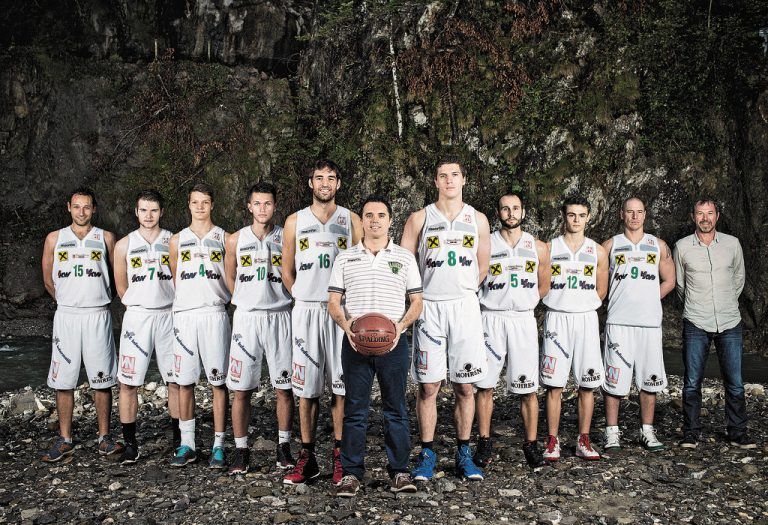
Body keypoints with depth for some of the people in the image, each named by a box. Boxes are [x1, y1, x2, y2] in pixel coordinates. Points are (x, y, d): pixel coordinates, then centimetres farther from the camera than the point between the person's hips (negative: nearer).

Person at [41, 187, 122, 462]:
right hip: (66, 316, 1)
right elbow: (48, 280, 15)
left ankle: (104, 438, 10)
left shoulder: (105, 238, 6)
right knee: (63, 380, 2)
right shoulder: (55, 238, 9)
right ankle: (64, 440, 12)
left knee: (102, 379, 1)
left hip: (98, 315, -1)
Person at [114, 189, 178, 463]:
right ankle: (130, 444, 10)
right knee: (128, 383, -1)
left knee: (176, 381, 4)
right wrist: (141, 305, 10)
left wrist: (167, 305, 6)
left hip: (168, 315, 0)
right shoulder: (124, 245, 5)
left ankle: (178, 440, 16)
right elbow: (121, 288, 11)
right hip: (137, 317, 0)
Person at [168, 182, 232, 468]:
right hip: (184, 315, 2)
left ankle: (218, 446, 5)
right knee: (184, 381, 4)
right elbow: (173, 280, 18)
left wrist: (220, 297, 2)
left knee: (218, 381, -1)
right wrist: (185, 300, 10)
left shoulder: (224, 238, 8)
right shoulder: (177, 240, 13)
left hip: (214, 314, -2)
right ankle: (187, 444, 14)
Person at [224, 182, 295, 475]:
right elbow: (230, 278, 17)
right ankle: (241, 451, 11)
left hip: (280, 317, 0)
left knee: (284, 387, 3)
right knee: (241, 389, 0)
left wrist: (277, 300, 4)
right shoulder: (236, 240, 7)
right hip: (246, 318, 1)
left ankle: (283, 446, 17)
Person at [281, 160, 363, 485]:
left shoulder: (351, 220, 8)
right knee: (306, 387, 2)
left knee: (341, 385, 0)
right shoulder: (295, 222, 11)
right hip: (305, 310, 1)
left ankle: (340, 456, 9)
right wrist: (306, 300, 12)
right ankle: (307, 457, 11)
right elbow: (287, 271, 15)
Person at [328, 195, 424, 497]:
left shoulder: (405, 258, 9)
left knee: (396, 409, 4)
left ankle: (399, 471, 13)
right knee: (355, 409, 3)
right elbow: (333, 303, 8)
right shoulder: (345, 259, 10)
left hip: (393, 342, 0)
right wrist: (346, 326, -12)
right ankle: (352, 473, 11)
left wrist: (400, 325, -12)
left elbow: (417, 302, 7)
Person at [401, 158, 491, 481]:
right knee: (428, 385, 1)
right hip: (429, 308, -1)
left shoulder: (478, 220, 9)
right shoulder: (419, 219, 4)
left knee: (465, 386, 4)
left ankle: (463, 454, 16)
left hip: (465, 306, 2)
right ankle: (427, 453, 12)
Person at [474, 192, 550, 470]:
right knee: (484, 384, 1)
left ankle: (531, 444, 12)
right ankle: (484, 442, 12)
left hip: (524, 320, 1)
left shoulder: (538, 248, 8)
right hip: (491, 319, -1)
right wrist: (497, 304, 5)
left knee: (527, 389, 1)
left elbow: (543, 286, 18)